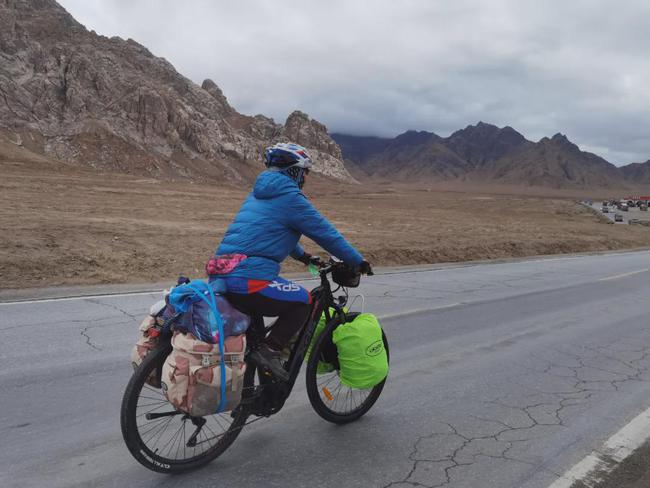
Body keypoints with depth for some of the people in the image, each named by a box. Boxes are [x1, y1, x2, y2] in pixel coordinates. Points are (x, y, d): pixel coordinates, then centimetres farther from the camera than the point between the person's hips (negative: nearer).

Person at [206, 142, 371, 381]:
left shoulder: (258, 193, 22)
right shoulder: (291, 197, -6)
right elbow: (326, 233, -2)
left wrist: (302, 255, 44)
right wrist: (359, 261, 10)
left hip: (220, 275, 9)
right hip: (248, 280, -9)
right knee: (303, 301, 5)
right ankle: (269, 351, -2)